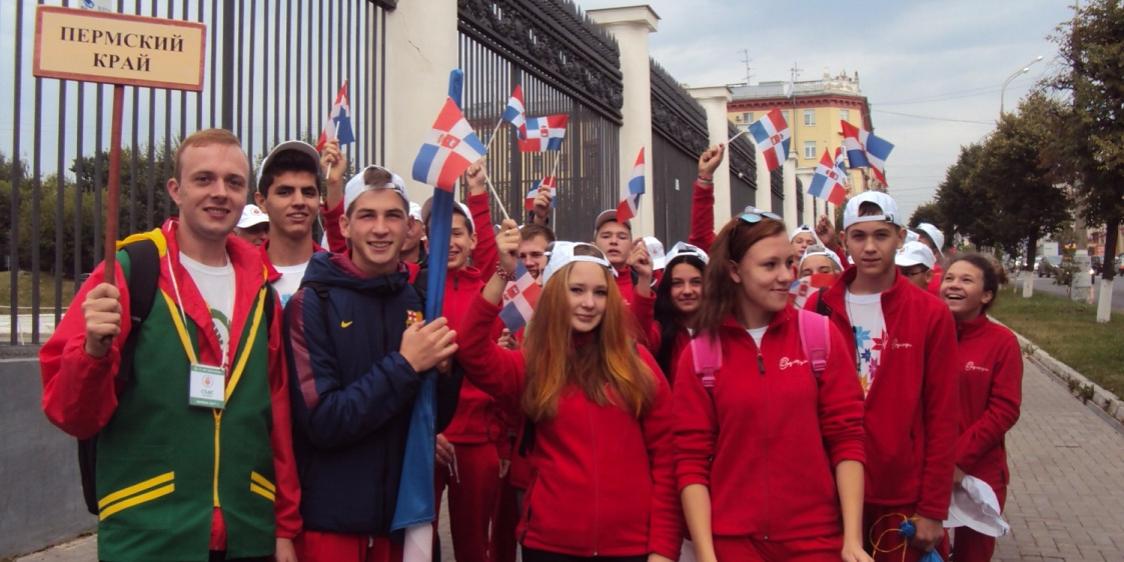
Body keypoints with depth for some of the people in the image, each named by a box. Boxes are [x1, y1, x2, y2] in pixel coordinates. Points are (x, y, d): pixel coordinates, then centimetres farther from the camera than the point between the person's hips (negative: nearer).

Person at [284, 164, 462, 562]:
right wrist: (404, 365, -21)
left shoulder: (420, 301, 2)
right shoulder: (313, 303, -10)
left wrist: (443, 371, -12)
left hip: (403, 512, 4)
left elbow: (437, 419, 7)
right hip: (331, 519, -4)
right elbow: (323, 422, -16)